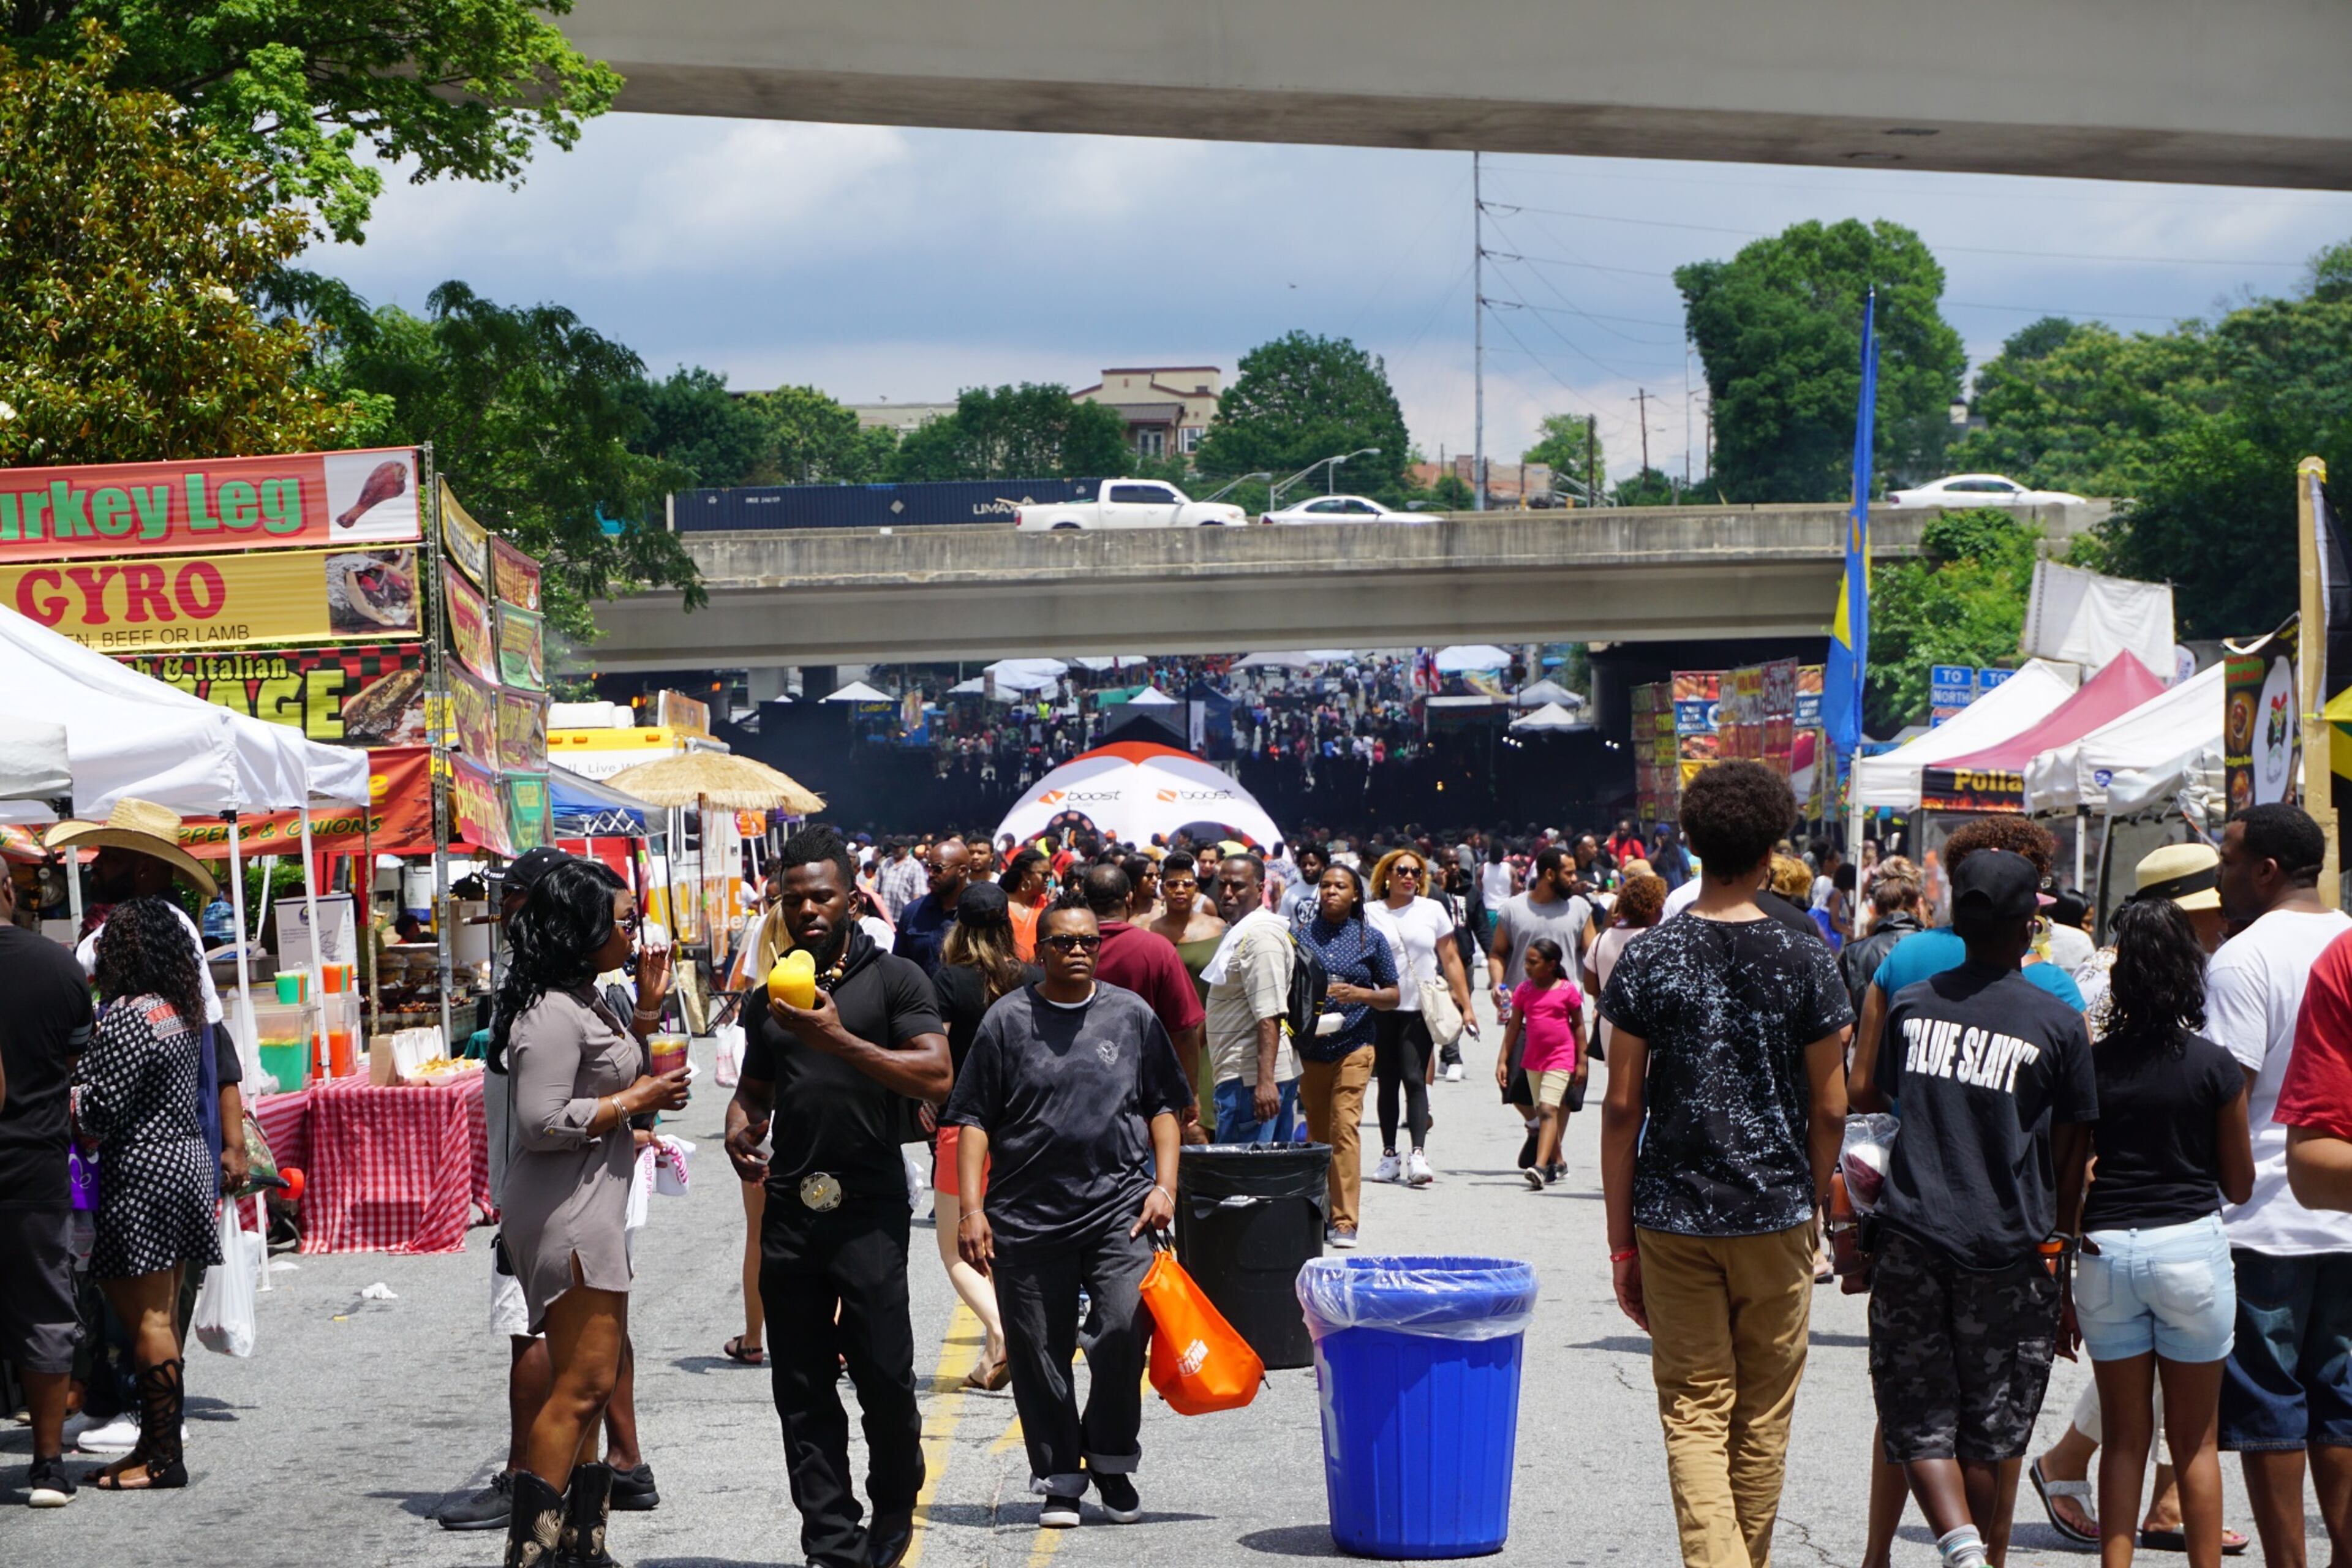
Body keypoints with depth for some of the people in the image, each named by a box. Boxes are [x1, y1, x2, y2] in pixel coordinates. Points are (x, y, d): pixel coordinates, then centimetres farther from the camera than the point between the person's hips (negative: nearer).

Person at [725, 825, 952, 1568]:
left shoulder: (894, 979, 0)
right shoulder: (773, 997, 16)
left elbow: (937, 1076, -12)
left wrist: (838, 1040, -20)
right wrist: (739, 1131, 1)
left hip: (868, 1207, -5)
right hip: (789, 1209, 5)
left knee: (883, 1374, -5)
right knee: (802, 1389, 4)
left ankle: (895, 1505, 21)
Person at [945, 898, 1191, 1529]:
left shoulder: (1131, 1015, 9)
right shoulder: (1008, 1020, 4)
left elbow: (1164, 1105, 16)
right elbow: (974, 1118, 4)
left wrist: (1164, 1184, 4)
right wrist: (971, 1209, -4)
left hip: (1118, 1204, 0)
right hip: (1027, 1213, 0)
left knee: (1122, 1329, -16)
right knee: (1039, 1352, 3)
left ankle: (1112, 1464, 4)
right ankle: (1059, 1481, 16)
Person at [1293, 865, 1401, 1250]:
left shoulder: (1370, 939, 5)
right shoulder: (1302, 935, 8)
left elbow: (1393, 996, 7)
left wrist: (1360, 994, -12)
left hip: (1352, 1047, -2)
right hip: (1308, 1049, 3)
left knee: (1344, 1128, -13)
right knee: (1316, 1135, 8)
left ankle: (1344, 1221, -14)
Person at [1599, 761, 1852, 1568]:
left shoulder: (1646, 962, -4)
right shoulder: (1805, 962, -5)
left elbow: (1622, 1108, -3)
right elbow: (1830, 1111, -2)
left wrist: (1621, 1240, 3)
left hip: (1673, 1220, 0)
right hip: (1776, 1215, 0)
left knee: (1693, 1416, 1)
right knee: (1762, 1420, 13)